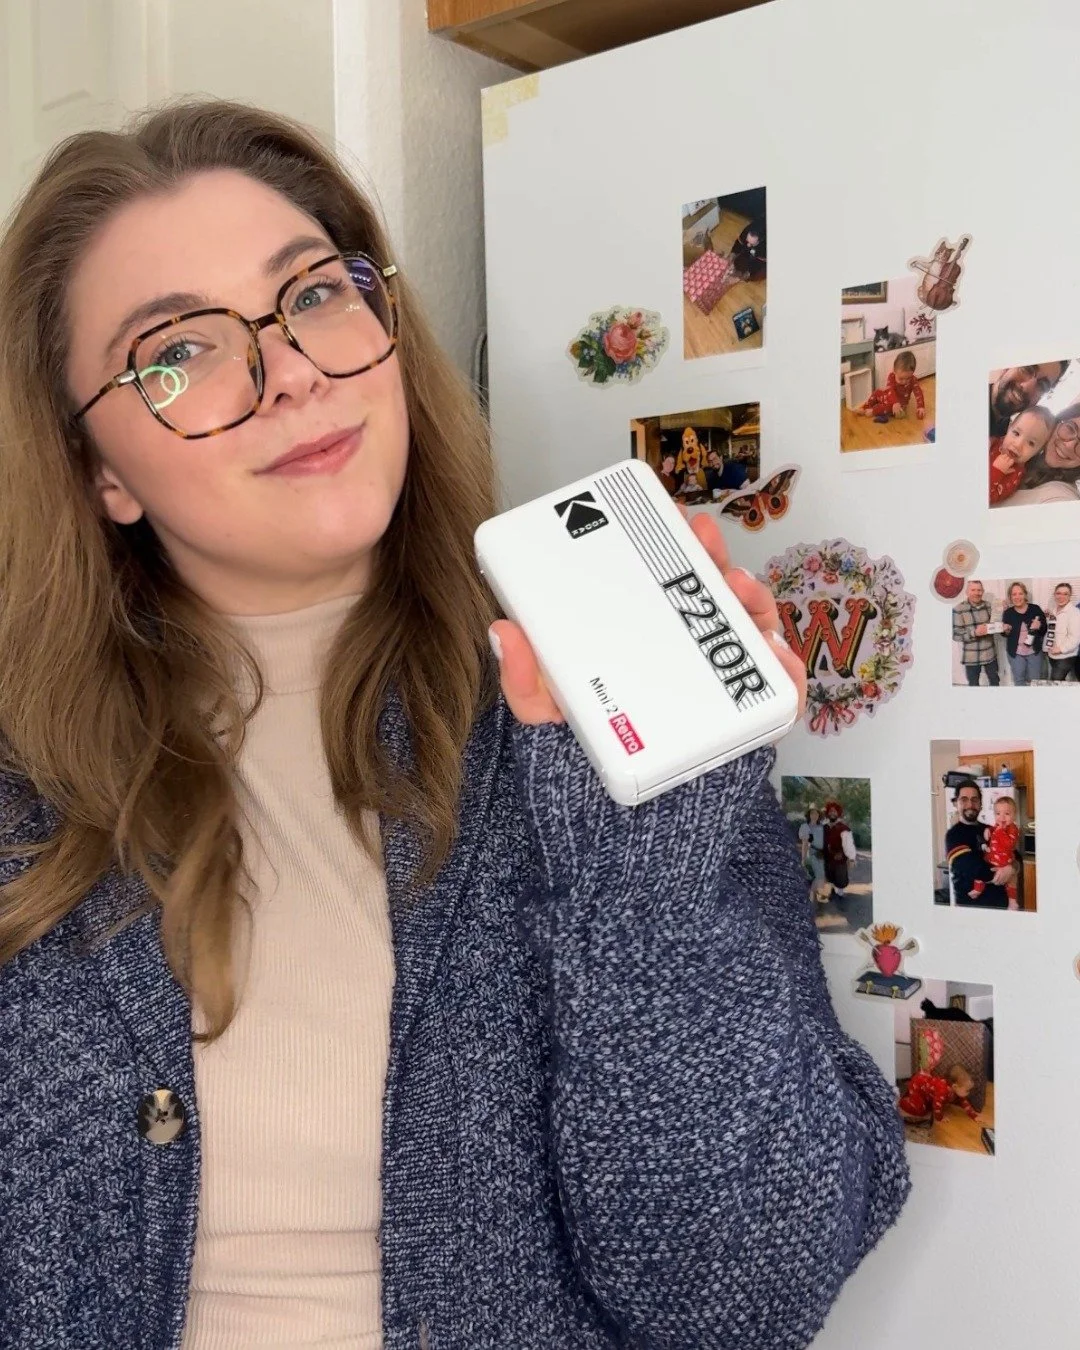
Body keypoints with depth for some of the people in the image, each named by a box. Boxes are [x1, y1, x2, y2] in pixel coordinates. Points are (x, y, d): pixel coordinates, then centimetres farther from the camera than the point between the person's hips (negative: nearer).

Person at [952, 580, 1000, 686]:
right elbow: (955, 635, -17)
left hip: (990, 653, 4)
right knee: (973, 684, 11)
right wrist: (975, 633, -30)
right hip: (971, 657, -4)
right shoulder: (958, 609, -15)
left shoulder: (989, 605, 1)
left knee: (995, 681, 18)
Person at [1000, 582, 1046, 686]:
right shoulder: (1008, 613, -3)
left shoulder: (1035, 609, -7)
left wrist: (1039, 626, -22)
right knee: (1019, 680, 14)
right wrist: (1006, 631, -14)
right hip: (1015, 653, 1)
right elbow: (1004, 633, 9)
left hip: (1034, 652, -1)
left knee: (1035, 681, 11)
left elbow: (1045, 630, 0)